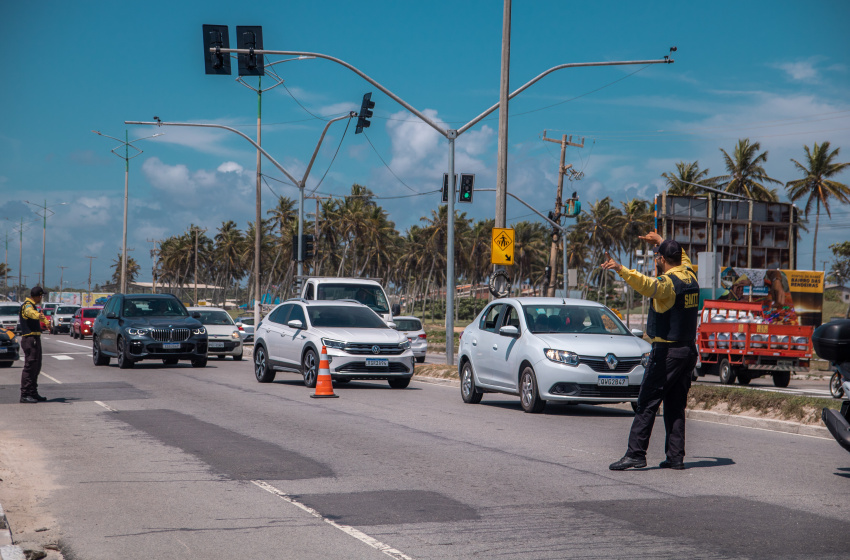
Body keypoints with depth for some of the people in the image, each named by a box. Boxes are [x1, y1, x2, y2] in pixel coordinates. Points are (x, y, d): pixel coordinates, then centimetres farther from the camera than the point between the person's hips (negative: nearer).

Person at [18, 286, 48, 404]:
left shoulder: (31, 305, 22)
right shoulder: (27, 305, -12)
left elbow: (39, 315, 43)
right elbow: (30, 312, -37)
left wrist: (45, 321, 60)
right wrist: (38, 315, -58)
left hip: (35, 339, 11)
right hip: (30, 339, -11)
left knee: (36, 367, 15)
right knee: (29, 367, -12)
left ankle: (33, 393, 22)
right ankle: (24, 395, -13)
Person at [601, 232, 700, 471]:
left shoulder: (668, 282, -14)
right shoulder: (689, 276, 11)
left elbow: (648, 286, -37)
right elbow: (682, 257, 33)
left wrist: (621, 269, -46)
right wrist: (660, 240, 44)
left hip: (667, 350, -8)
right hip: (689, 350, 8)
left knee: (647, 403, -6)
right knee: (676, 406, 10)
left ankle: (636, 454, -10)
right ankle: (676, 456, 8)